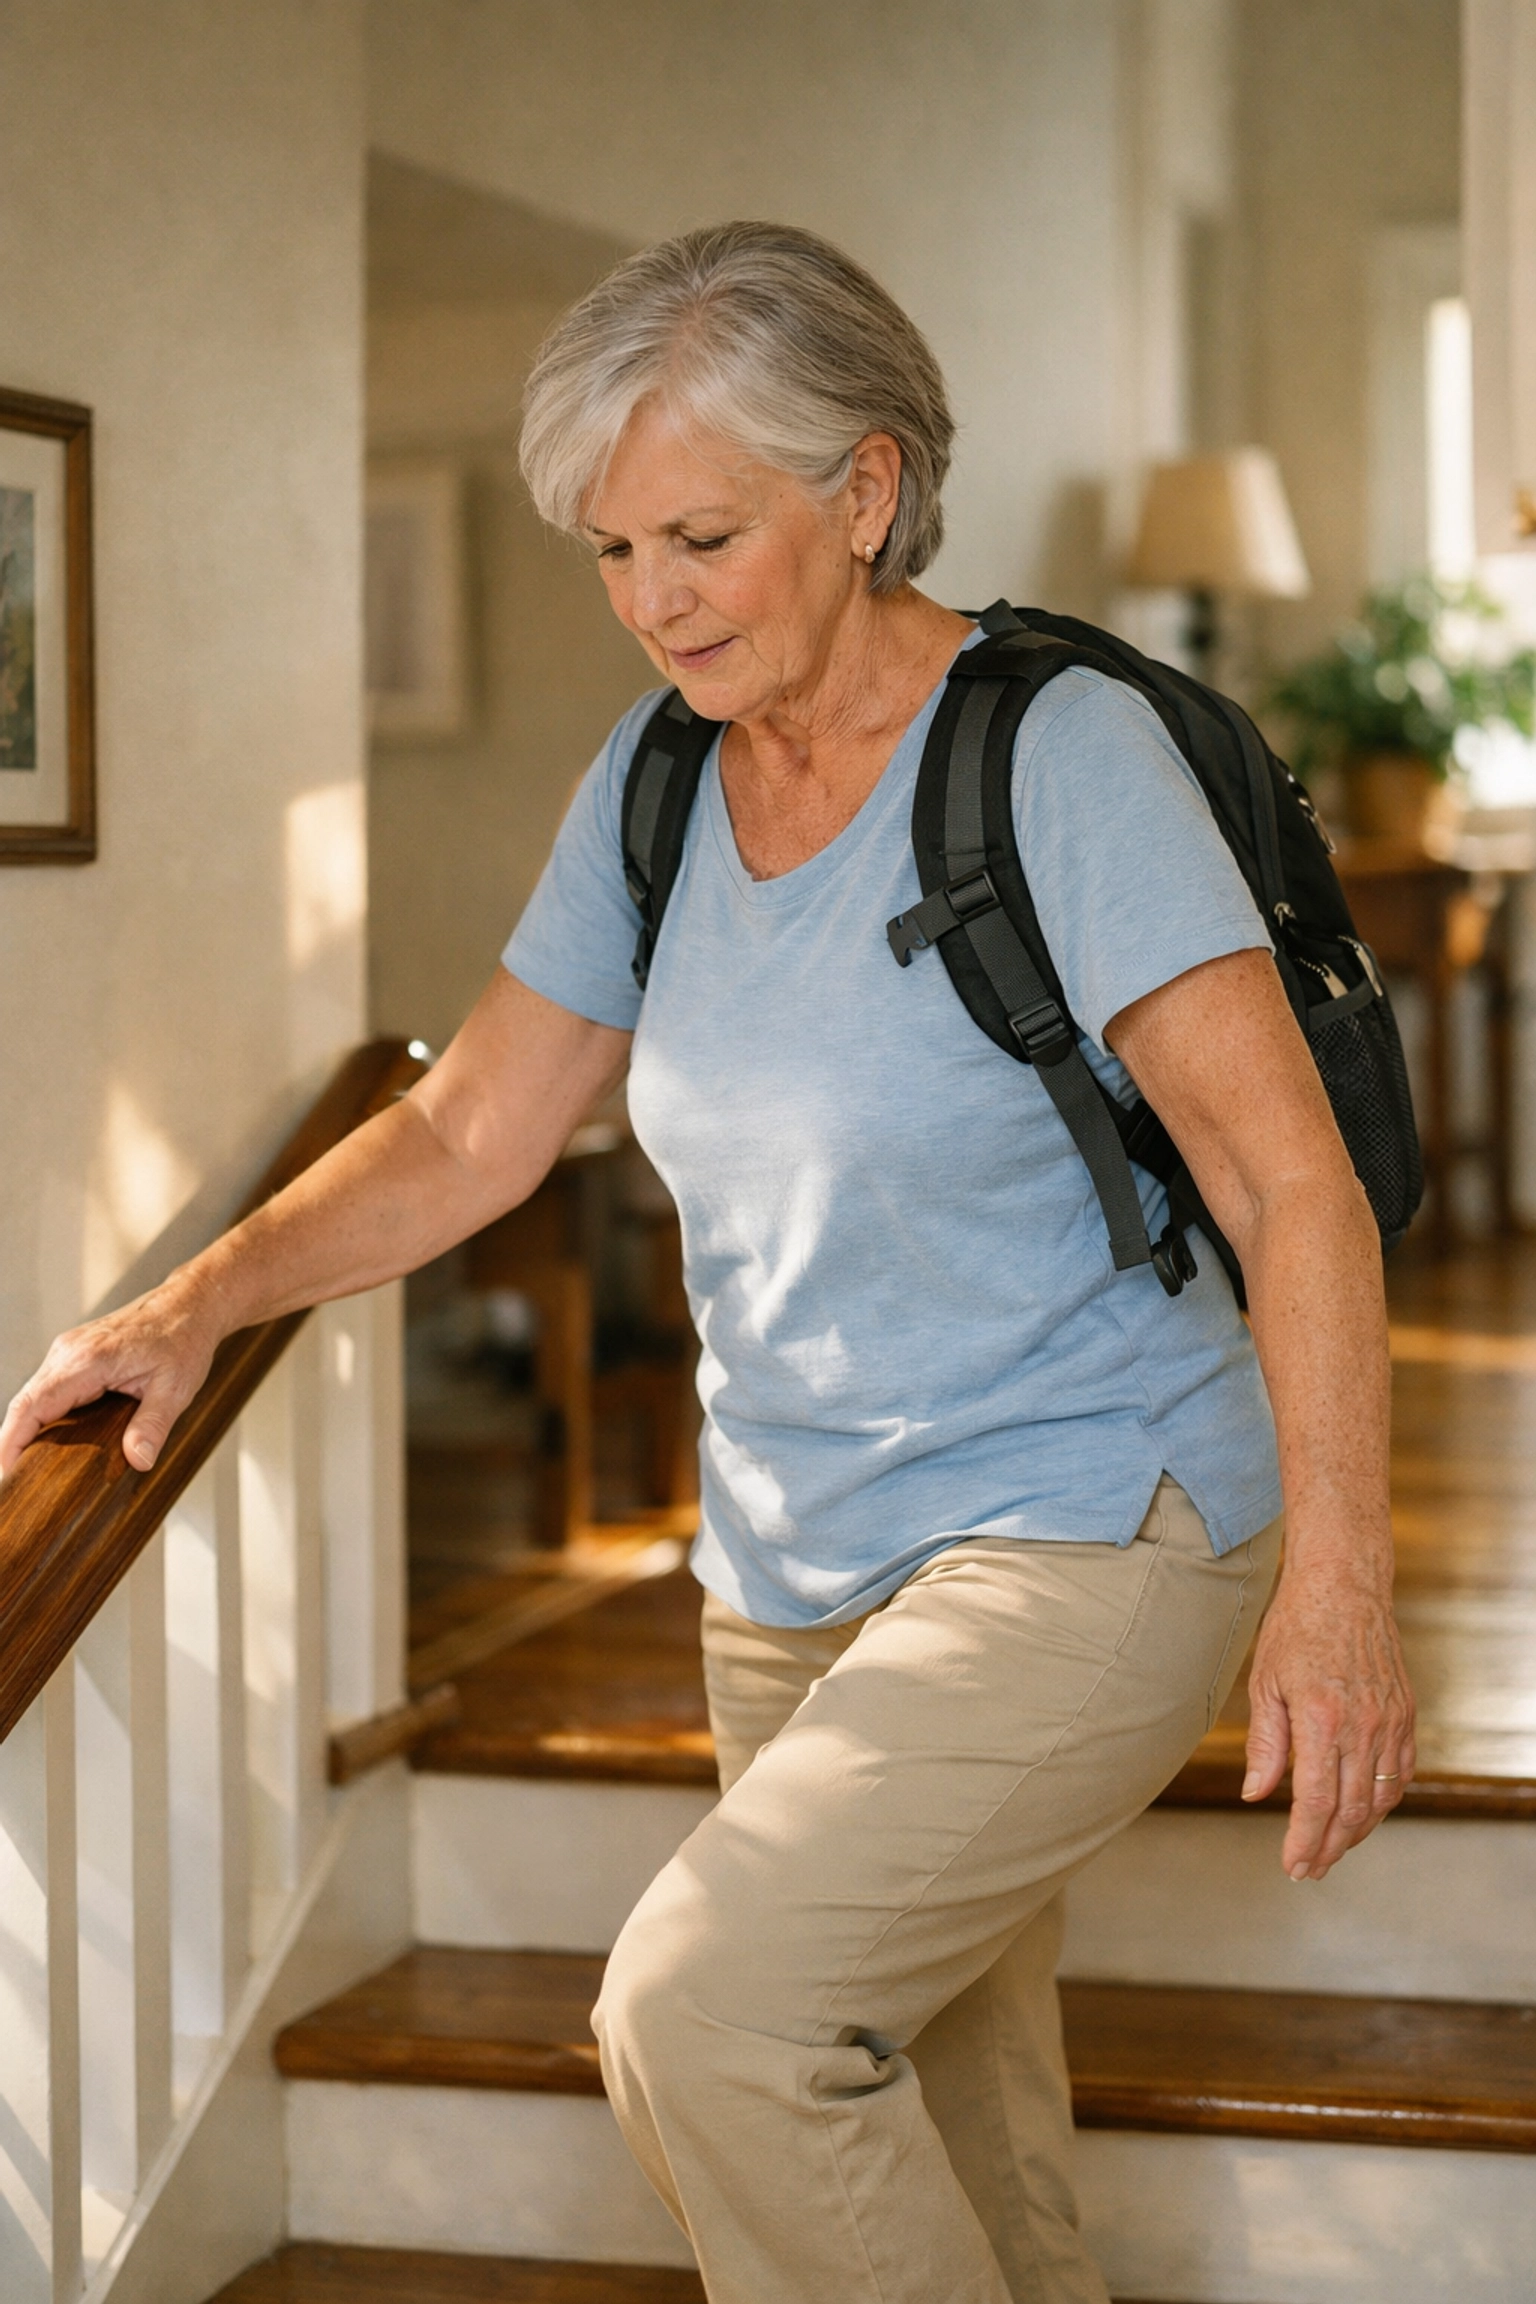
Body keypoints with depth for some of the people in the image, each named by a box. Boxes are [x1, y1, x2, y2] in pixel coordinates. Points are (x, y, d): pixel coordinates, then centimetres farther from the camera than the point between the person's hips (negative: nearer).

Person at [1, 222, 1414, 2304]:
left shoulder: (1063, 753, -16)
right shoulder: (655, 787, 4)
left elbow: (1293, 1180, -20)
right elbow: (468, 1136, 9)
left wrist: (1338, 1578, -29)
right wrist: (197, 1306, -5)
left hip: (1082, 1536, -7)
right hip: (796, 1571, 7)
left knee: (708, 2012, -21)